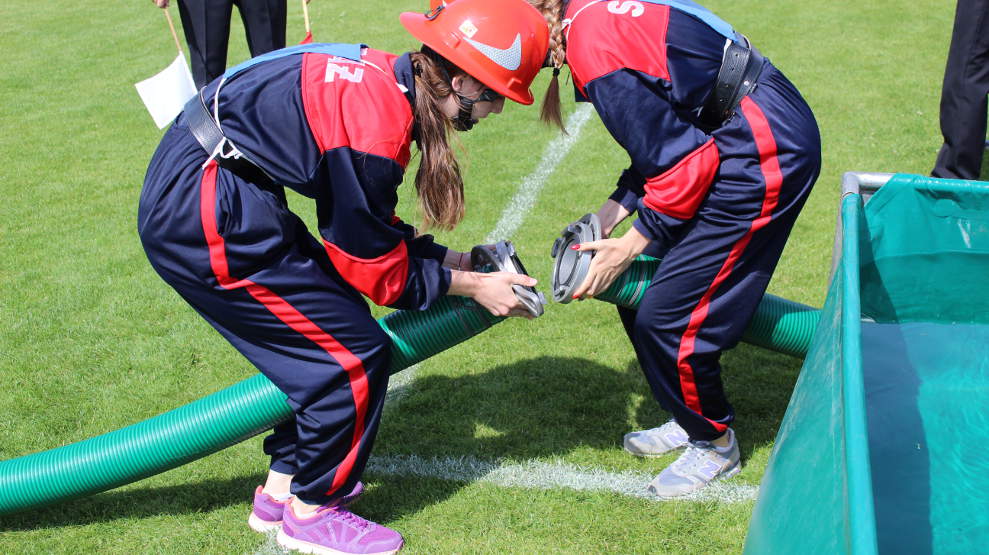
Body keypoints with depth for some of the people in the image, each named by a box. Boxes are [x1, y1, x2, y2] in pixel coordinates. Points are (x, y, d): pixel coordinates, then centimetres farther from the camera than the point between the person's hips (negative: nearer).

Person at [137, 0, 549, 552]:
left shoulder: (384, 79, 4)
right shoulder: (375, 127, -24)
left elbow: (367, 229, 15)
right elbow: (376, 269, -11)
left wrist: (451, 259, 11)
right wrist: (472, 286, -2)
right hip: (206, 218, -10)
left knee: (322, 337, 18)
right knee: (355, 352, -2)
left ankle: (283, 487, 31)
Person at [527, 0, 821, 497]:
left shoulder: (594, 51, -22)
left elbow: (680, 158, -19)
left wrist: (628, 247, -9)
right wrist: (611, 213, 9)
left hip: (766, 154, -10)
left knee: (666, 315, -4)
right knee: (638, 290, 14)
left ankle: (714, 443, 20)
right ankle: (692, 421, 33)